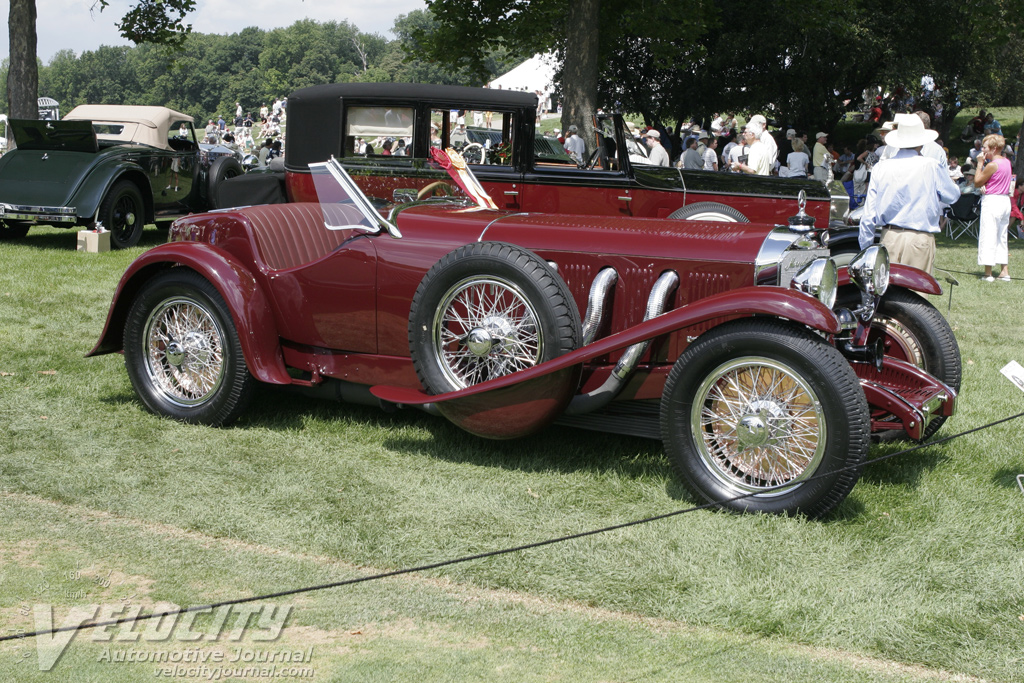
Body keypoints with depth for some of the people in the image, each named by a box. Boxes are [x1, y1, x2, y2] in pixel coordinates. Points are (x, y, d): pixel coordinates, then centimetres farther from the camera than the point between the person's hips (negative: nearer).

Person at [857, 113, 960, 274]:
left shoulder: (880, 167, 2)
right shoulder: (931, 166, -6)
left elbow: (868, 214, 4)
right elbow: (953, 195, 10)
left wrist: (865, 249, 12)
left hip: (889, 237, 3)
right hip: (920, 238, -3)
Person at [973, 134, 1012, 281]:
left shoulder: (992, 165, -16)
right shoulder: (1007, 162, 9)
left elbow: (977, 182, -10)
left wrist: (980, 163, -4)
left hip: (992, 201, -9)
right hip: (1005, 200, 9)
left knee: (988, 237, -4)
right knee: (1002, 237, 15)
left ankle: (988, 273, -4)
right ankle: (1005, 271, 15)